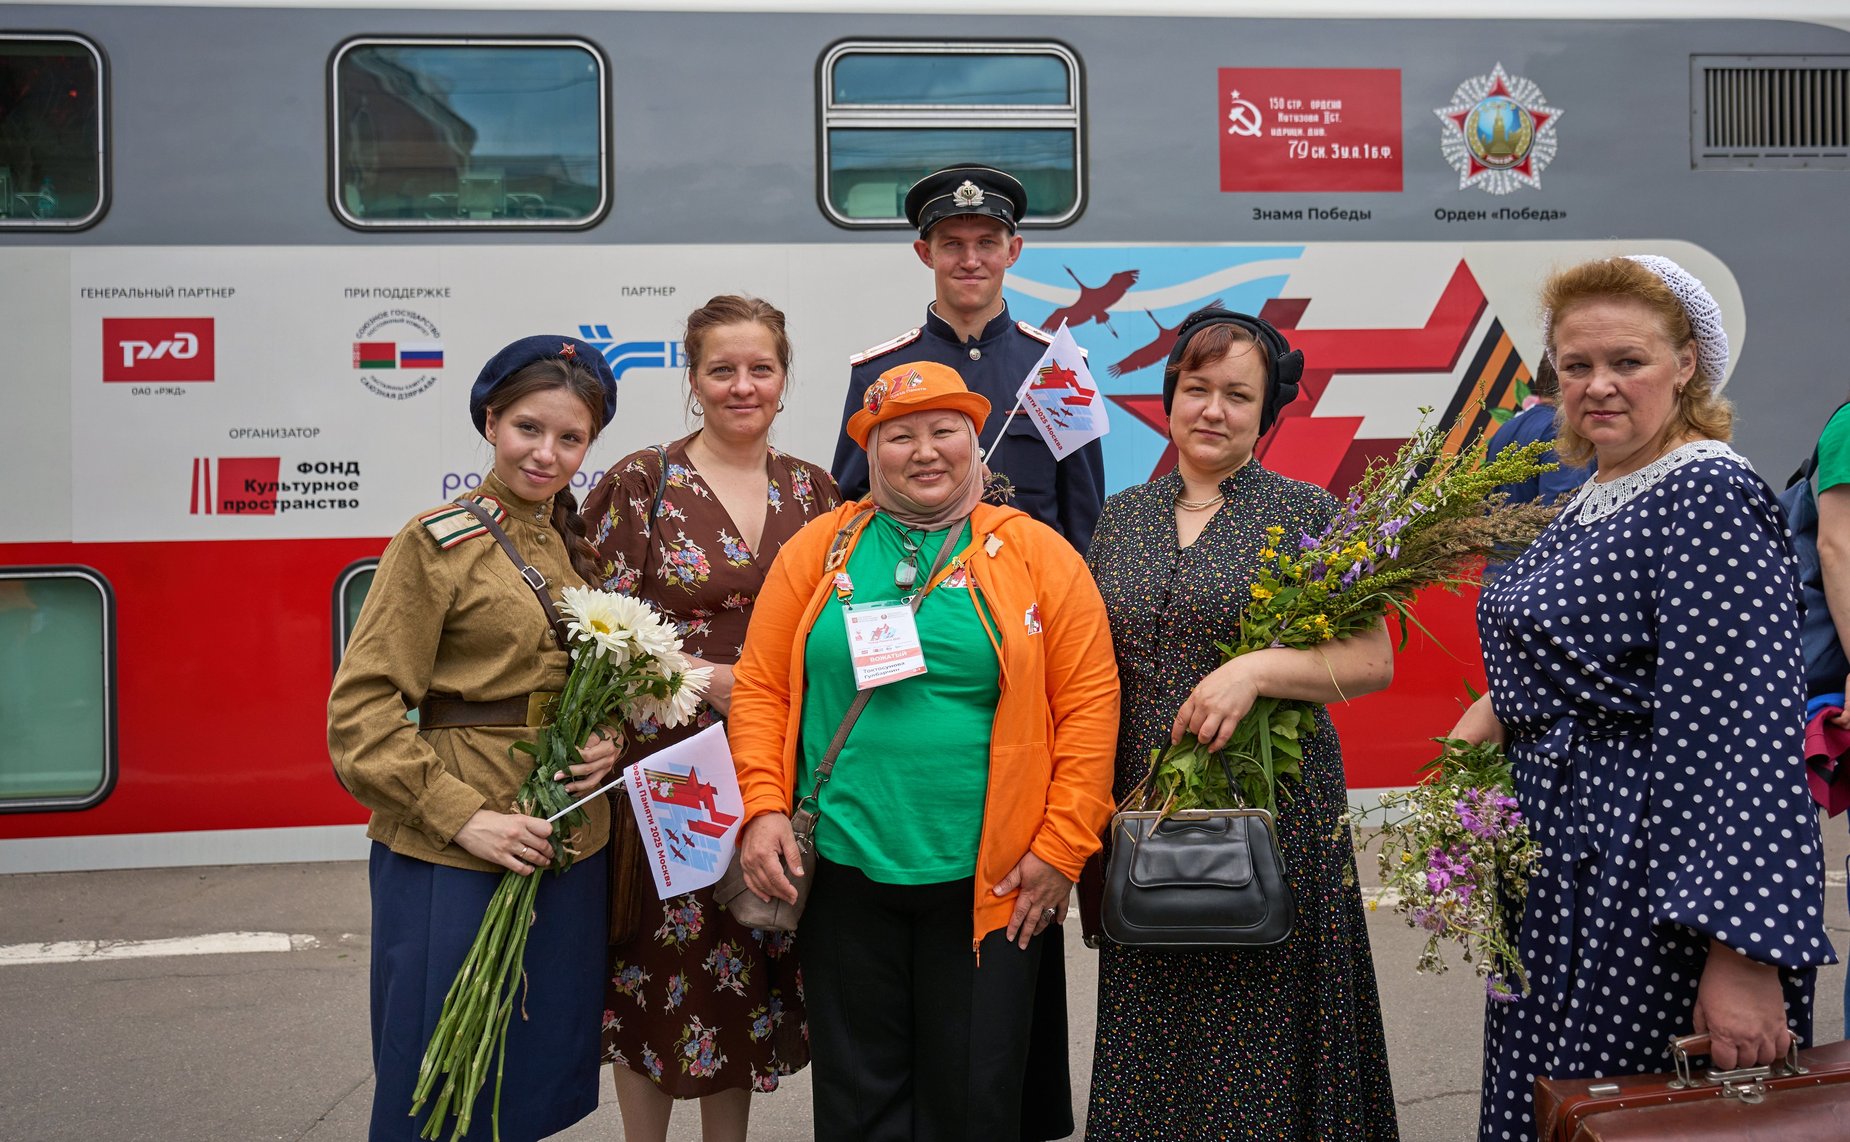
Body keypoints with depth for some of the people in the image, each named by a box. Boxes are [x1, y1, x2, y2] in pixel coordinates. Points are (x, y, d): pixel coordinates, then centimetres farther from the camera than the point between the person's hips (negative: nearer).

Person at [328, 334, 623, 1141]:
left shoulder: (582, 545, 10)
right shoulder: (437, 541, -8)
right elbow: (361, 711, -12)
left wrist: (610, 740, -3)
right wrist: (463, 816, -18)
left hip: (570, 849, 6)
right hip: (453, 859, -6)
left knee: (544, 1071, 14)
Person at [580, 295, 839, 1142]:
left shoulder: (812, 491, 9)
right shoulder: (639, 484, -4)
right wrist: (708, 676, -15)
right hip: (667, 762, -4)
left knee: (750, 965, 11)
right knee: (665, 970, 2)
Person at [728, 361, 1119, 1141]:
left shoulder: (1037, 553, 0)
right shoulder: (819, 549, 5)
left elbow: (1089, 704, -3)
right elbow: (761, 687, 5)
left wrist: (1062, 848, -7)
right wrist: (763, 808, -7)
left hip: (990, 882, -1)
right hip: (843, 872, 1)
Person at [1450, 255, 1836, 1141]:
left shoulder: (1707, 498, -18)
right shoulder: (1596, 492, 10)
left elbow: (1744, 729, -26)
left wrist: (1742, 953, -31)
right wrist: (1497, 711, 4)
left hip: (1655, 874, -9)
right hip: (1566, 868, 9)